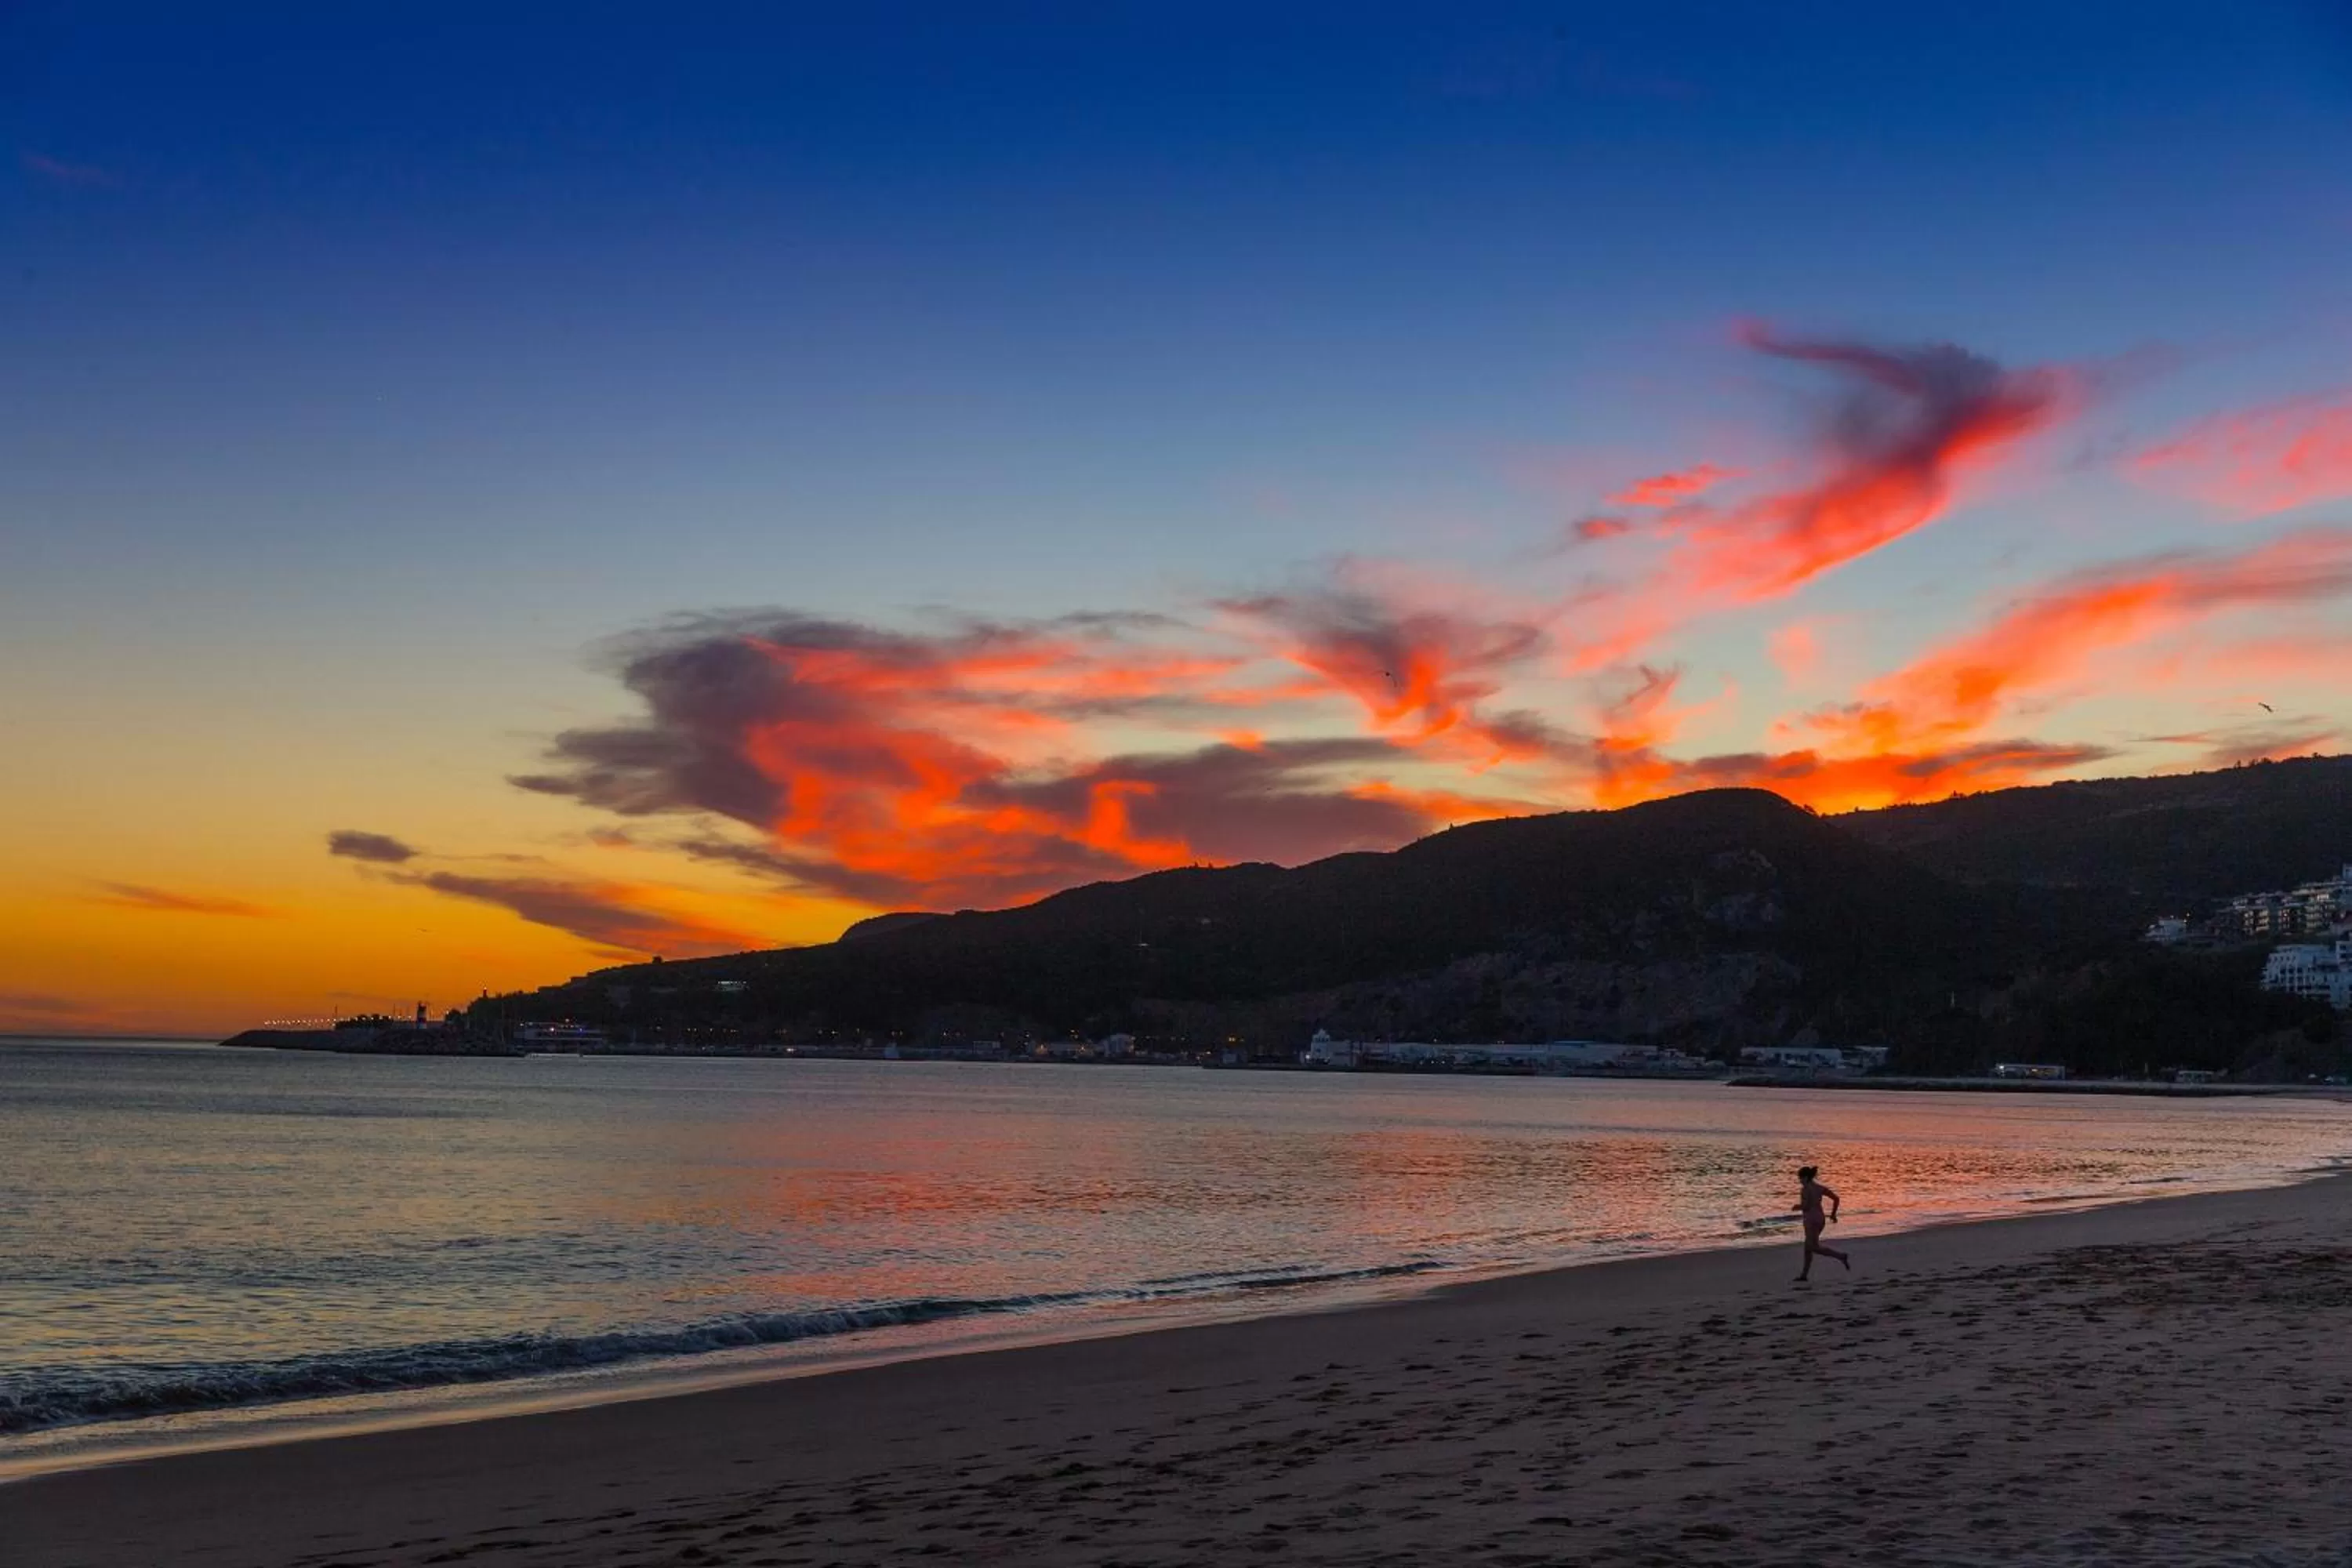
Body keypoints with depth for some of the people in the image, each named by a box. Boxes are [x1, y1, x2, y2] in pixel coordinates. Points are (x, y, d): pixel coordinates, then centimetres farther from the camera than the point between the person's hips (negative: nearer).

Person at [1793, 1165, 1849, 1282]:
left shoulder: (1805, 1189, -13)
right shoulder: (1820, 1188, 10)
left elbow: (1805, 1206, -22)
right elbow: (1836, 1198, 8)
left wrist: (1797, 1207, 0)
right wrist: (1833, 1214, 14)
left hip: (1811, 1221, -9)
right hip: (1820, 1220, 9)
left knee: (1815, 1248, -6)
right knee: (1808, 1247, 14)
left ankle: (1841, 1256, -17)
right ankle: (1804, 1275, 16)